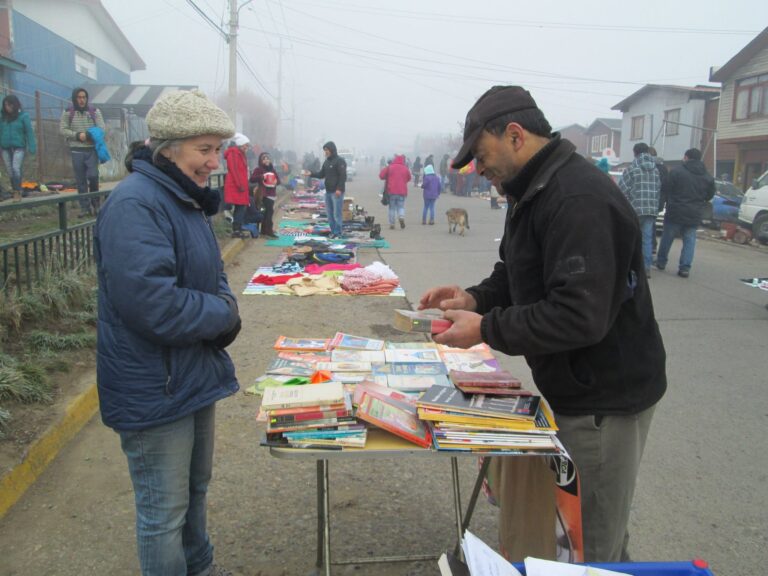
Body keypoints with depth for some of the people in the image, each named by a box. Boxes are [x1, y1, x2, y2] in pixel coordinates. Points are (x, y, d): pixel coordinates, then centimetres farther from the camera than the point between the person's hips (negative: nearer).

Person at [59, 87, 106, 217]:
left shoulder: (95, 111, 4)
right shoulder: (68, 112, 3)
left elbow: (102, 128, -1)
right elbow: (62, 129, -2)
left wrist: (91, 135, -19)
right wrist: (77, 135, -15)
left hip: (92, 149, 0)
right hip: (77, 151, 1)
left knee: (93, 175, -13)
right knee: (81, 181, 3)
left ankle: (95, 203, 10)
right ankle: (85, 208, 11)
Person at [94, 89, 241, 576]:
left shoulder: (186, 199, 8)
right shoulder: (135, 205, -23)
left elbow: (212, 274, 15)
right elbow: (151, 303, -31)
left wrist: (225, 310, -7)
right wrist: (223, 316, -16)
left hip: (194, 372, 10)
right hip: (154, 389, -10)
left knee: (196, 487, 27)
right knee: (164, 514, 8)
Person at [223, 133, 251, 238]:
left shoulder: (240, 154, 21)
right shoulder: (233, 153, -9)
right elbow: (234, 170, -17)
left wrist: (243, 185, 16)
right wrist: (239, 185, -20)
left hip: (240, 185, 10)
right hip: (236, 186, -10)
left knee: (240, 208, 10)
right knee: (240, 208, -10)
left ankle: (237, 230, 13)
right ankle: (236, 230, -8)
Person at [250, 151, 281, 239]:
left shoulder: (272, 169, 17)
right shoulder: (258, 169, -3)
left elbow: (278, 179, 19)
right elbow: (252, 179, -11)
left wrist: (276, 181, -4)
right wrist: (260, 177, -25)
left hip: (272, 193, 7)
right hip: (264, 193, -7)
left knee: (267, 211, 12)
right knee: (270, 211, -16)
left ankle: (264, 230, 21)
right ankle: (269, 231, -17)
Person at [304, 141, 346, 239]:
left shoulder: (340, 161, -10)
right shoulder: (327, 161, 15)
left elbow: (343, 176, -17)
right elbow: (321, 174, 17)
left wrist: (339, 189, -24)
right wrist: (311, 174, 2)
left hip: (337, 192, -8)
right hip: (328, 191, 8)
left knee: (337, 214, -7)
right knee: (329, 213, 10)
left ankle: (339, 232, 1)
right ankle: (333, 231, 17)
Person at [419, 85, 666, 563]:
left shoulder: (579, 198, -24)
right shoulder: (539, 190, 10)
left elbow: (580, 317, -30)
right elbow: (521, 276, 19)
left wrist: (487, 329, -22)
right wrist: (476, 298, 0)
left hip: (604, 401, -10)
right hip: (573, 389, 10)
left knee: (592, 548, 5)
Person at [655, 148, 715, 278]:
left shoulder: (677, 172, -8)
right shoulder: (708, 177, 7)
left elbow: (667, 191, -5)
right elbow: (710, 195, 13)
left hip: (675, 212, -3)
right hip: (694, 215, 3)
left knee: (667, 237, 12)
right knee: (689, 241, 6)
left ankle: (661, 262, 22)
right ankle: (685, 267, -1)